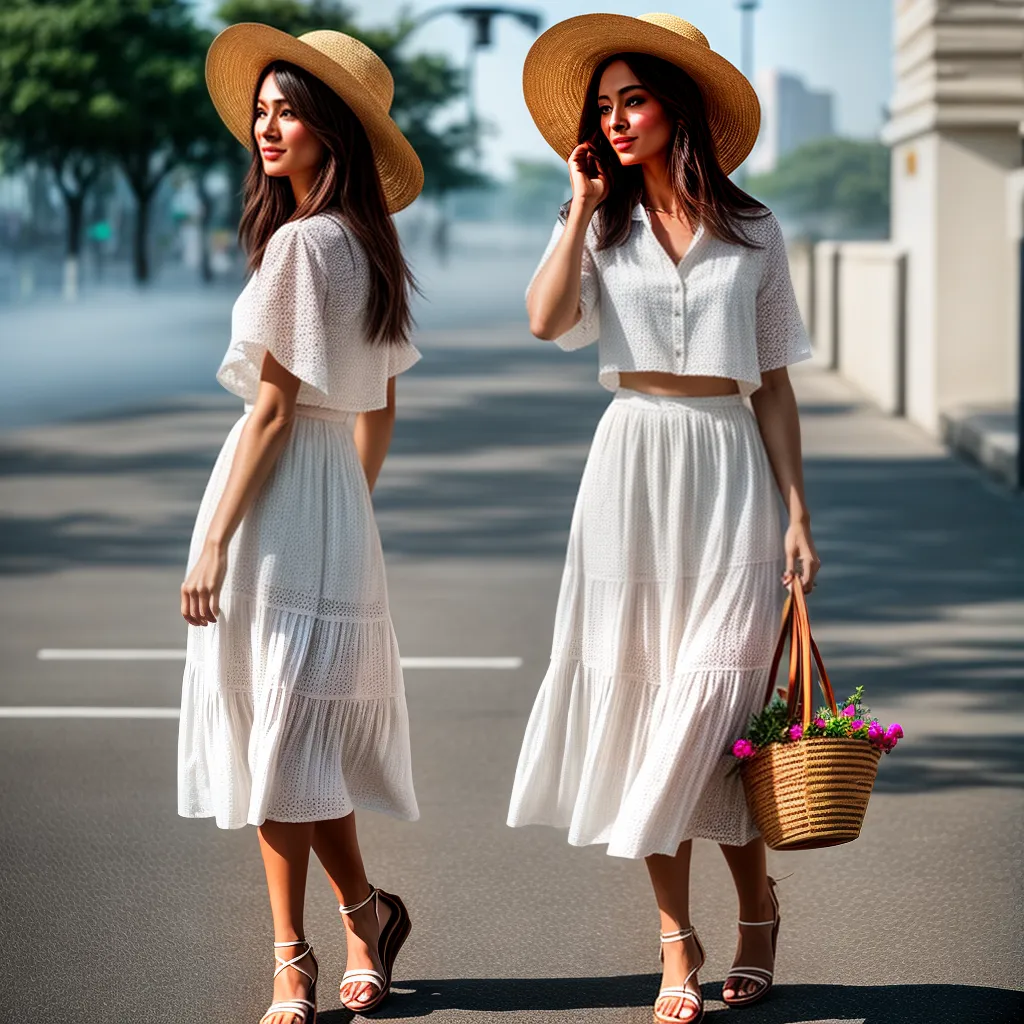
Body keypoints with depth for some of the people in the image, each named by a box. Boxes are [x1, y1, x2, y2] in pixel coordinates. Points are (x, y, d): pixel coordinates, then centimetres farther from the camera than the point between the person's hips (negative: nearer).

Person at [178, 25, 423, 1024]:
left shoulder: (299, 242, -15)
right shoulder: (368, 243, 11)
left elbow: (274, 409, -17)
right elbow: (381, 407, 17)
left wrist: (213, 543, -14)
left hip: (280, 491, -9)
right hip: (338, 498, 9)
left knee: (277, 729, -2)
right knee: (299, 734, 15)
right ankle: (365, 913, 21)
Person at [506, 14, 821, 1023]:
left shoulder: (752, 233, 7)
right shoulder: (600, 227, 9)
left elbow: (774, 383, 8)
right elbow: (545, 318, -10)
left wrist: (797, 511, 2)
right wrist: (584, 202, -3)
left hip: (730, 467, -1)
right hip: (633, 462, 2)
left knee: (712, 699, -9)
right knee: (644, 702, 0)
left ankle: (755, 903, 13)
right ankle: (677, 941, 7)